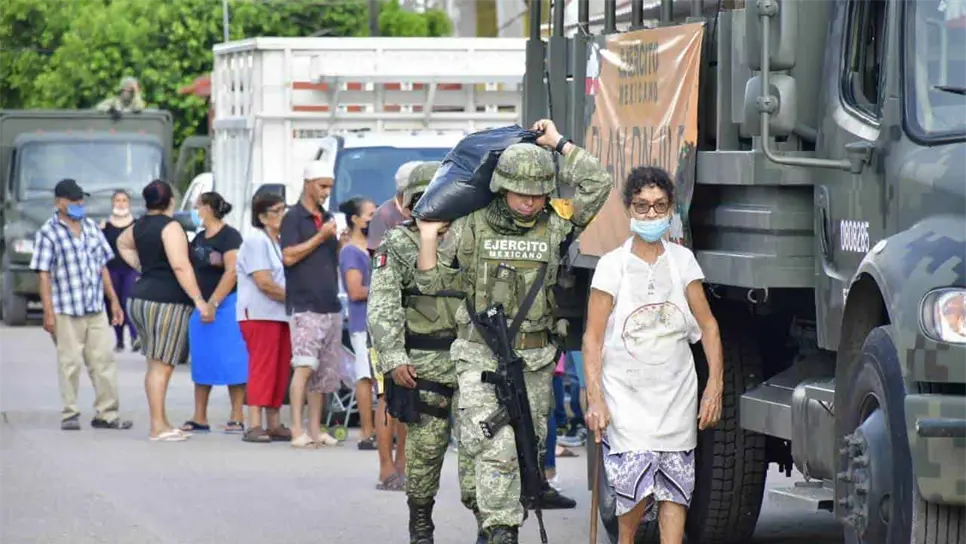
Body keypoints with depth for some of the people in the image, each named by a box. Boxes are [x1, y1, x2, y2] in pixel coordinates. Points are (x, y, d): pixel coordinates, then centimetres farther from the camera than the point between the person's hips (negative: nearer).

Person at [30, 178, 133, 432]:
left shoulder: (91, 227, 13)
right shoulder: (48, 233, -4)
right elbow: (44, 275, -8)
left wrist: (114, 301, 14)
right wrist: (48, 312, -14)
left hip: (96, 309, 5)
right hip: (66, 312, -5)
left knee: (103, 361, 2)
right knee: (70, 363, -1)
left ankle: (106, 413, 6)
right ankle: (70, 415, 7)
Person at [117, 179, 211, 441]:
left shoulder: (140, 225, 13)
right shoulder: (170, 226, -12)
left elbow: (122, 244, 35)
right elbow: (180, 266, -21)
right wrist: (199, 300, -21)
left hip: (140, 299, 9)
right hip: (166, 301, -9)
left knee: (157, 366, 14)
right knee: (161, 366, -8)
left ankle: (162, 423, 18)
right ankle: (158, 427, -9)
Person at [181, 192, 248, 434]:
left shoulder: (229, 236, -10)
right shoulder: (199, 238, 15)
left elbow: (232, 272, -19)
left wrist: (214, 303, -24)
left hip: (225, 305, -8)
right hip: (200, 305, 8)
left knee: (230, 361, -6)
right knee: (201, 362, 8)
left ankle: (237, 417, -3)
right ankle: (199, 418, 12)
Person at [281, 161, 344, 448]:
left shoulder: (327, 218, 19)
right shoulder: (294, 218, -3)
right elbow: (289, 256, -13)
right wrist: (320, 237, -12)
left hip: (330, 305, 8)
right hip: (304, 304, -8)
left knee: (325, 371, 7)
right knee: (305, 366, -15)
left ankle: (315, 429, 11)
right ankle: (297, 431, -17)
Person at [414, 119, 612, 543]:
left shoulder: (553, 226, 4)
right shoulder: (472, 226, -1)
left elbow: (597, 184, -3)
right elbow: (432, 282, 3)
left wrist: (558, 143, 0)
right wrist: (428, 237, -11)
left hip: (535, 359, 2)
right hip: (481, 358, -2)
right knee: (495, 446, -10)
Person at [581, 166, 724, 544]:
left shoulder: (682, 261, 7)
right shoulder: (612, 265, -1)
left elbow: (707, 326, 10)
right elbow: (593, 338, -2)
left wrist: (714, 385, 1)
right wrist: (595, 398, -11)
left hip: (676, 391, 3)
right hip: (626, 392, -3)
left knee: (674, 487, -3)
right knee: (636, 478, -14)